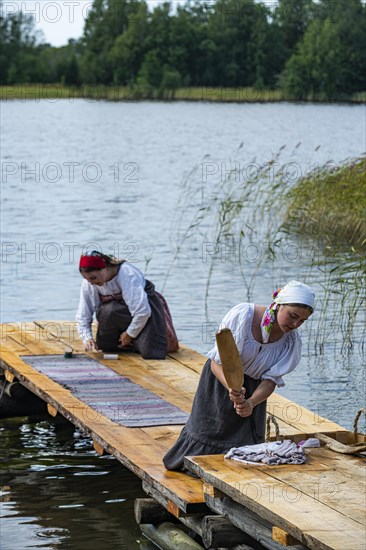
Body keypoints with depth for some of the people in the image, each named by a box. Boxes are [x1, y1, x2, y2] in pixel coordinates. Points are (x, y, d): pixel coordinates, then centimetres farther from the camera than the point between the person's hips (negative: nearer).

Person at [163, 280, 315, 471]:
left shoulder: (291, 342, -15)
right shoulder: (242, 315, -27)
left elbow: (270, 380, -16)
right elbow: (218, 362, -25)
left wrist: (251, 403, -36)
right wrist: (231, 388, -44)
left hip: (251, 391, 3)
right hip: (219, 381, -3)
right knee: (204, 435, 9)